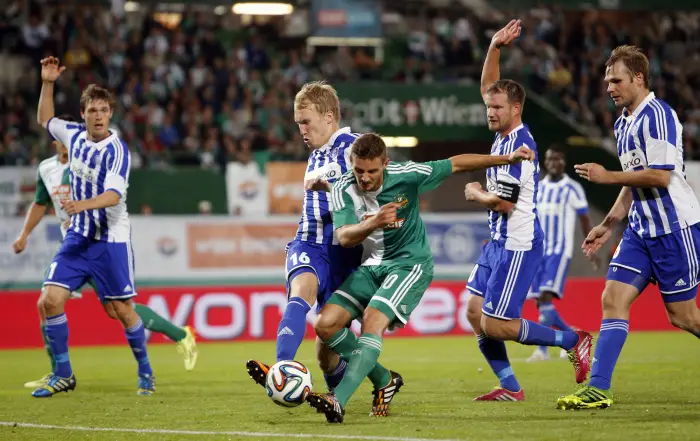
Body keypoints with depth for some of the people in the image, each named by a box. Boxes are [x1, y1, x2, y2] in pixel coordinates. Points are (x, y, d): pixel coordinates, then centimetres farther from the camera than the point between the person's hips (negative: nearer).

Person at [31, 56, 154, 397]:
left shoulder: (116, 150, -16)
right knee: (50, 300, -7)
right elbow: (45, 119, 22)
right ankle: (63, 375, 6)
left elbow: (114, 194, -29)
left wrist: (83, 204, -45)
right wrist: (47, 83, 10)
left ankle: (145, 372, 19)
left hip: (111, 241, -5)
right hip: (78, 237, 5)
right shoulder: (74, 135, 1)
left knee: (122, 310, -1)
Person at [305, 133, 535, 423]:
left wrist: (507, 159, -3)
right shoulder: (343, 190, -11)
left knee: (373, 322, -27)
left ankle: (338, 402, -37)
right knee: (326, 325, -8)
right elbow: (344, 237, -24)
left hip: (410, 263, -5)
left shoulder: (405, 176, -15)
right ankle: (385, 380, 10)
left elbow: (456, 164, -3)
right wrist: (373, 223, -44)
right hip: (370, 266, 5)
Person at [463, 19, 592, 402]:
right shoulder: (505, 134, 8)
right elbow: (488, 87, 18)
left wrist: (476, 194, -1)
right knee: (474, 313, 6)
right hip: (499, 242, 10)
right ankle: (510, 388, 10)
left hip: (517, 245, -10)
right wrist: (495, 47, 5)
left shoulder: (516, 144, -18)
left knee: (495, 325, -9)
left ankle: (573, 340, 1)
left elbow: (504, 202, -20)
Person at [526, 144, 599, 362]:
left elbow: (584, 220, 1)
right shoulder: (537, 188, 12)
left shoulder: (572, 188, -2)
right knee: (540, 301, 4)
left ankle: (542, 349, -19)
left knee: (547, 296, -19)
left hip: (560, 250, -6)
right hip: (539, 251, 6)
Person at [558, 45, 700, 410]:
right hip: (641, 229, 9)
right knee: (613, 300, -3)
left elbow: (660, 176, -24)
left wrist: (607, 176, -15)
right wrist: (608, 225, 20)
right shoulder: (623, 123, 13)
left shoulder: (657, 114, -16)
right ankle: (598, 390, -6)